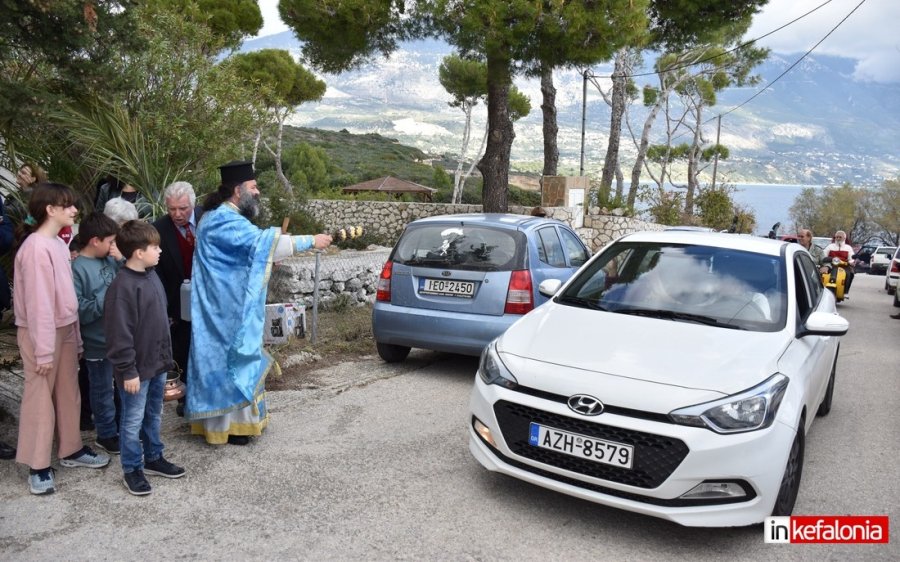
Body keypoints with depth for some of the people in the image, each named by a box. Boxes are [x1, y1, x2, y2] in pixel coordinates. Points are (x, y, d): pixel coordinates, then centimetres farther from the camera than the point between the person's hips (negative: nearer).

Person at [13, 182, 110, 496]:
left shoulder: (58, 244, 7)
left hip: (64, 329, 8)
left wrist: (75, 335, 13)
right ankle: (38, 465, 14)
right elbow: (38, 302, -20)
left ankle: (71, 450, 30)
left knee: (68, 393, 16)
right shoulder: (36, 247, -19)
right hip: (41, 332, -8)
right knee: (40, 396, 3)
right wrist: (43, 350, -18)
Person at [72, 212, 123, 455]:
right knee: (103, 390, 10)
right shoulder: (78, 268, -17)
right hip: (99, 342, -6)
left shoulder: (110, 260, 1)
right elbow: (77, 310, -22)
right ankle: (107, 434, 26)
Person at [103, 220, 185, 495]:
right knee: (133, 420, 7)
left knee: (154, 415, 21)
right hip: (137, 368, -8)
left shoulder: (151, 275, 6)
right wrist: (128, 371, -19)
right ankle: (132, 469, 21)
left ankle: (153, 457, 36)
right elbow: (119, 333, -21)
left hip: (158, 363, 8)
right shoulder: (122, 287, -22)